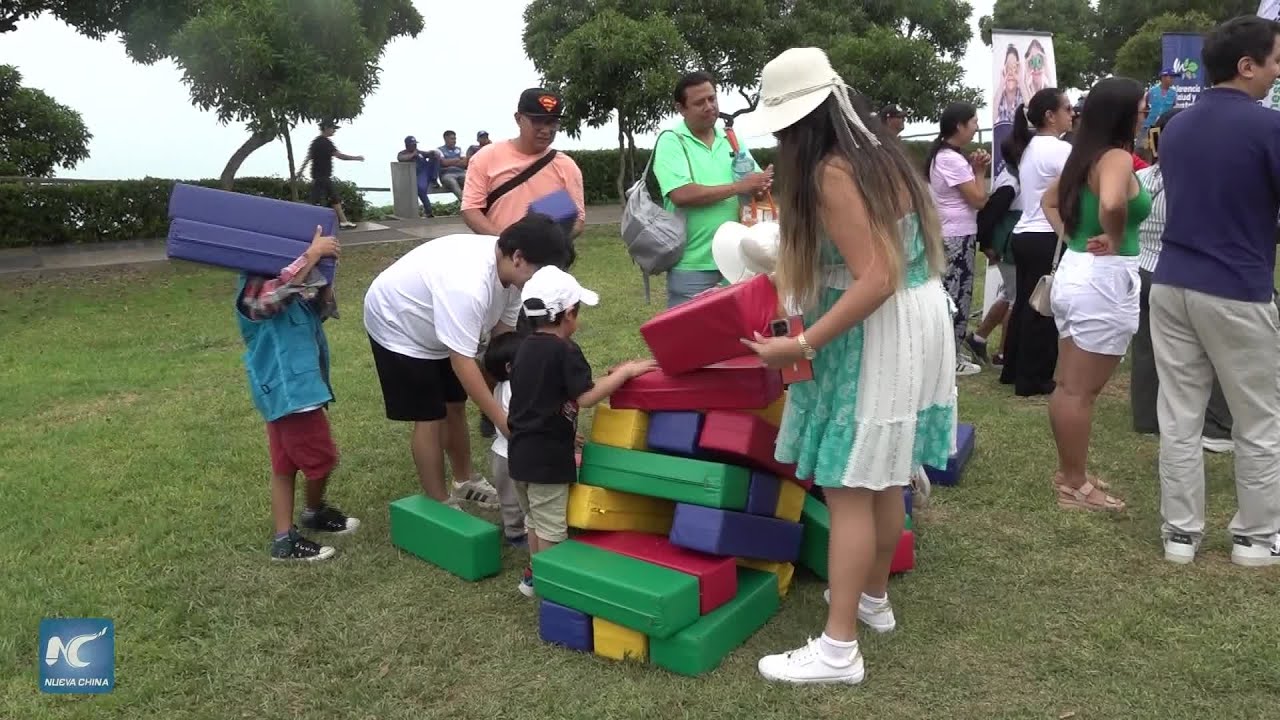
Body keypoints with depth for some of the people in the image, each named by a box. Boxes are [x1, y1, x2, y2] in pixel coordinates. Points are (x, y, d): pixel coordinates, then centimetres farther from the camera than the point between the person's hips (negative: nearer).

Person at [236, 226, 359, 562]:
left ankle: (285, 538, 21)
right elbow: (276, 294, -39)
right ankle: (316, 512, 29)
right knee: (322, 457, 2)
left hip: (293, 387, 10)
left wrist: (322, 273, 2)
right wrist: (313, 254, -32)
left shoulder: (292, 289, 13)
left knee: (286, 464, 13)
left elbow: (323, 311, 18)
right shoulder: (254, 289, -16)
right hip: (287, 389, -10)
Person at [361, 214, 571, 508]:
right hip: (396, 325, -8)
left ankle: (465, 481, 34)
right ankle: (440, 505, 8)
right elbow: (462, 360, -39)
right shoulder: (468, 283, -42)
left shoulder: (506, 269, -16)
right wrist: (502, 420, -36)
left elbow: (504, 329, -6)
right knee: (429, 418, -6)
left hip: (436, 329, 8)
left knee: (455, 405, 16)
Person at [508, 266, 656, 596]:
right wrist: (626, 371, -17)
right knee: (552, 527, 5)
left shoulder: (526, 347, 10)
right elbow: (586, 396, -25)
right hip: (547, 456, -9)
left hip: (521, 452, 9)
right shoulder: (565, 350, -18)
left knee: (535, 518, 24)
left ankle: (534, 575, 37)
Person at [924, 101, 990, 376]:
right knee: (958, 297, -3)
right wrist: (979, 172, -2)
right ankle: (950, 358, 4)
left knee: (950, 295, 12)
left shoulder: (941, 155, 13)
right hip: (958, 237, -10)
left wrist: (973, 169, 6)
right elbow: (978, 200, -16)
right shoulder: (952, 159, -18)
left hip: (948, 235, 10)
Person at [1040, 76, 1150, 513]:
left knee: (1068, 385, 15)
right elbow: (1111, 203, -37)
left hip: (1073, 272, 9)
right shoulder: (1117, 158, -16)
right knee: (1081, 391, -1)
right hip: (1104, 280, -9)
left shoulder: (1084, 157, 10)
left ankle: (1068, 472, 28)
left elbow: (1049, 201, 25)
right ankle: (1074, 487, 9)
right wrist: (1115, 241, -20)